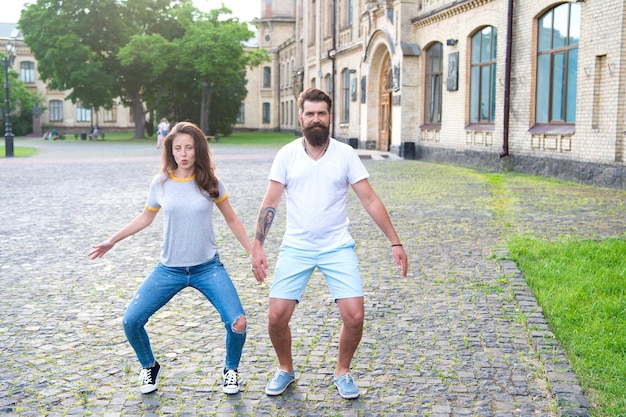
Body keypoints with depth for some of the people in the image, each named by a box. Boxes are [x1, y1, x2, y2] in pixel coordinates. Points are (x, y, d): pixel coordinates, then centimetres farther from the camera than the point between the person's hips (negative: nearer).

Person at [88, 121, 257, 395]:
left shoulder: (211, 183, -5)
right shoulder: (161, 183, -2)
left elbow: (231, 220, 6)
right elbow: (146, 217, 14)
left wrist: (253, 252, 3)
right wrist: (112, 241, 17)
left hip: (208, 267, -1)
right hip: (169, 269, 1)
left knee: (237, 323, -17)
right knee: (130, 322, -8)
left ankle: (231, 369, 16)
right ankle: (150, 368, 23)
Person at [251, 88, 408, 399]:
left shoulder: (345, 154, -3)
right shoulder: (287, 154, -1)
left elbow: (371, 201, -3)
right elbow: (270, 203, -1)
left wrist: (395, 243, -6)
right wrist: (257, 246, -7)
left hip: (338, 248, 0)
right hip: (295, 248, 1)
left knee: (354, 316, -9)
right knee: (276, 315, -6)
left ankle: (343, 372, 19)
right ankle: (285, 370, 23)